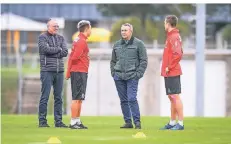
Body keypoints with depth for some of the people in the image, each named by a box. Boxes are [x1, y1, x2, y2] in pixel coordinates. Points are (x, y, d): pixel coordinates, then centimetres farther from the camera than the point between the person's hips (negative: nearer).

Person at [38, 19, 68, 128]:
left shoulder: (61, 38, 15)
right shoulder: (42, 37, 2)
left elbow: (65, 52, 2)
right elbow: (46, 49, -15)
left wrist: (52, 52, -7)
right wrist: (58, 49, -2)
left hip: (59, 71, 5)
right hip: (47, 70, -5)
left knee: (58, 97, 6)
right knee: (45, 96, -5)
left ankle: (58, 121, 9)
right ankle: (42, 121, -2)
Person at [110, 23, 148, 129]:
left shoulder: (138, 44, 1)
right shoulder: (117, 45, 14)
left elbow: (143, 60, 0)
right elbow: (113, 61, 22)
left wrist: (138, 73, -9)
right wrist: (113, 72, 8)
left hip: (132, 76, -5)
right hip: (119, 77, 5)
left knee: (132, 99, -13)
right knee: (123, 100, 6)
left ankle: (137, 122, -8)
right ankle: (128, 122, 11)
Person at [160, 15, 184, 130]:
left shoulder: (174, 37, -15)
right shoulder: (171, 36, 16)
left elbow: (178, 54, -24)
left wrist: (169, 67, -17)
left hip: (172, 73, -10)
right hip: (169, 73, 10)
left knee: (175, 96, -9)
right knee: (171, 97, 14)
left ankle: (180, 123, -9)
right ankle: (172, 122, 20)